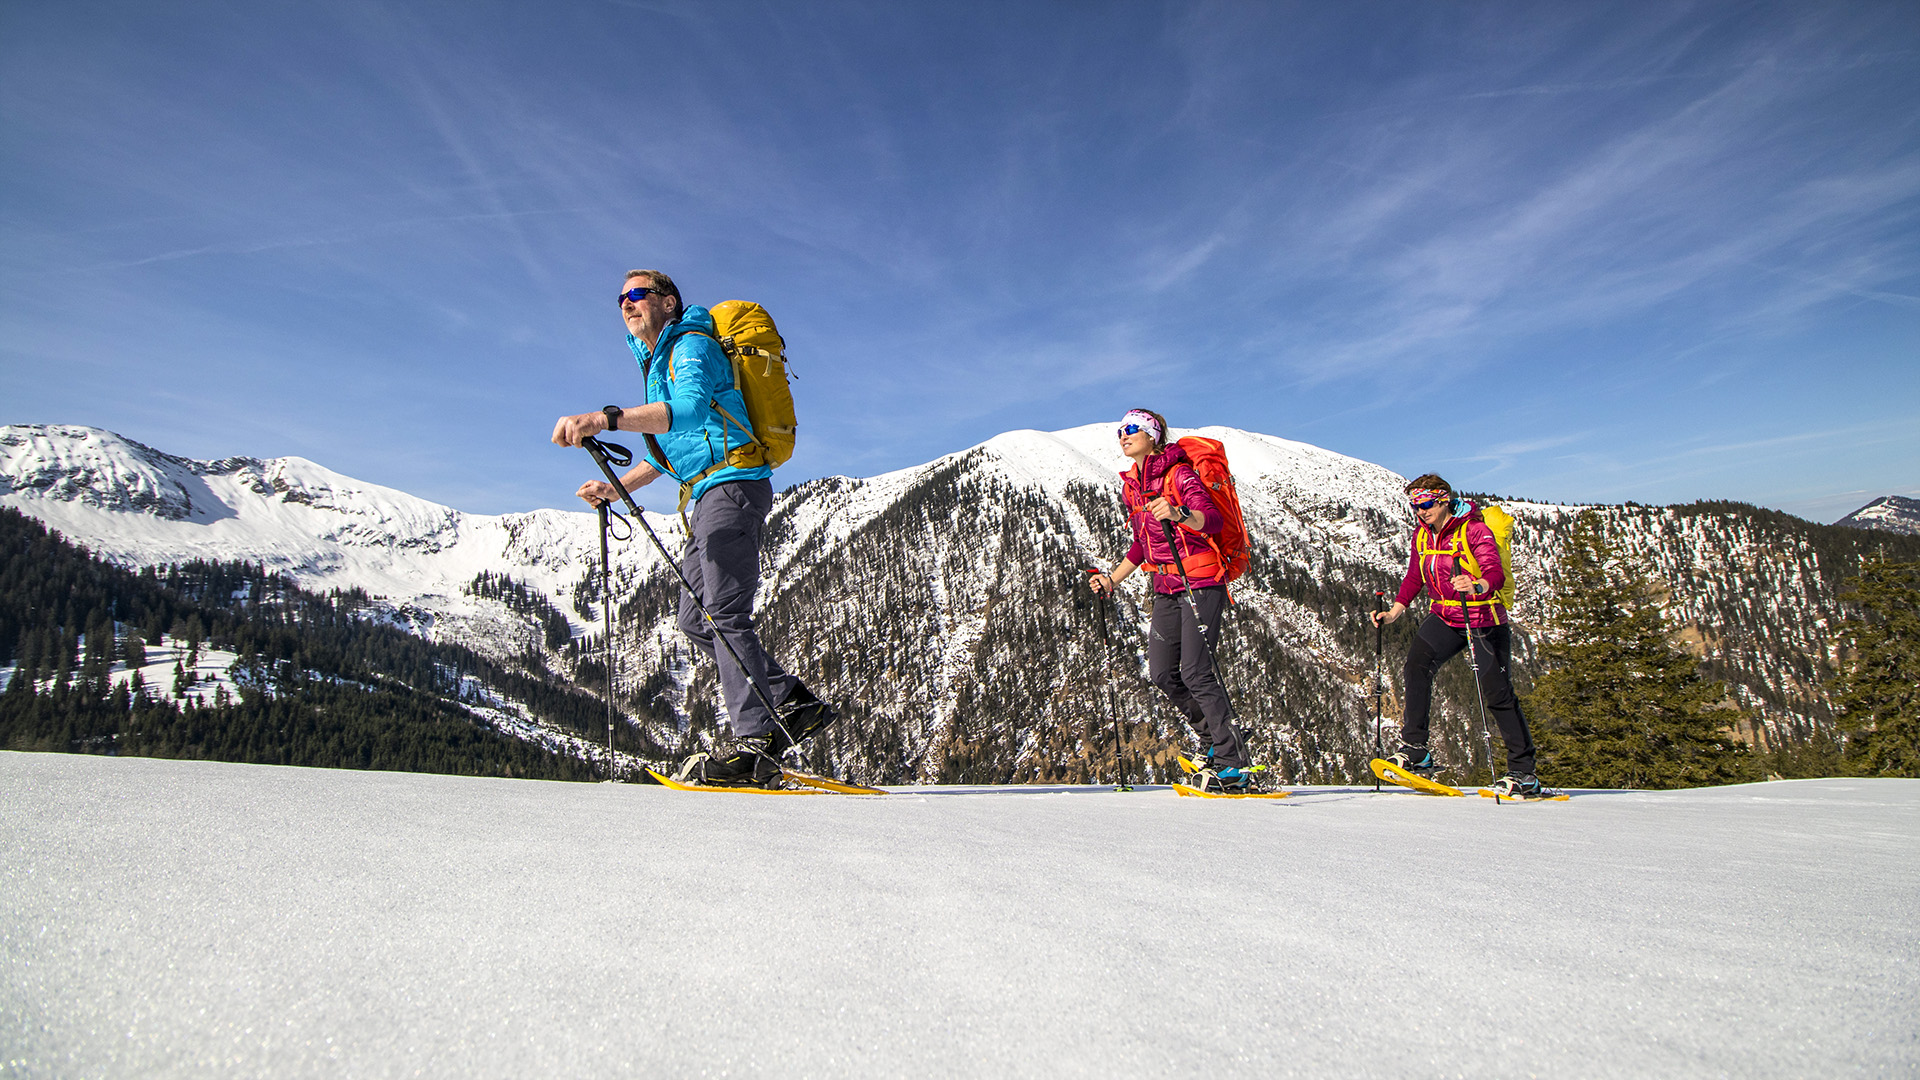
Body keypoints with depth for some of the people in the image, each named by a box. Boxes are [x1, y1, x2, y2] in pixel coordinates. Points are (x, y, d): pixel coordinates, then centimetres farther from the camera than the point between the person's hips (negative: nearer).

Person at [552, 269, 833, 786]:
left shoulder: (692, 345, -5)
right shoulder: (658, 363, 27)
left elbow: (689, 409, -28)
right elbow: (667, 450, 31)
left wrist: (604, 418, -38)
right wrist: (614, 488, 20)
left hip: (733, 484, -10)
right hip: (709, 496, 10)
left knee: (725, 614, -15)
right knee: (696, 619, 7)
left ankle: (754, 741, -15)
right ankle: (793, 703, 8)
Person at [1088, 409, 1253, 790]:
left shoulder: (1178, 473, -10)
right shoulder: (1130, 486, 13)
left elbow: (1214, 519, -26)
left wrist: (1178, 514, -44)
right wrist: (1112, 579, 22)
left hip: (1200, 582, -8)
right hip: (1165, 588, 8)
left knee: (1195, 672, -15)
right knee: (1162, 674, 3)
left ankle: (1233, 764, -6)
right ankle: (1214, 741, 22)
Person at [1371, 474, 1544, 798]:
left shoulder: (1475, 531, -15)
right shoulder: (1421, 535, 4)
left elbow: (1496, 574, -28)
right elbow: (1414, 578, 15)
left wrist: (1476, 586, -50)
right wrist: (1394, 612, 6)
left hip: (1484, 620, -5)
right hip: (1446, 616, 5)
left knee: (1496, 692, -5)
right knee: (1417, 662, -19)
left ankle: (1524, 773, 8)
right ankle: (1414, 749, -16)